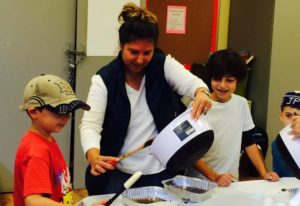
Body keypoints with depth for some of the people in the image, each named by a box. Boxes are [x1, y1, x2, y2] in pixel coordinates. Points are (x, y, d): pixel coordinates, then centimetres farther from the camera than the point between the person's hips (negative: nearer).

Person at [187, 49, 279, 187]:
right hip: (200, 183, -3)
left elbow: (249, 142, 11)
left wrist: (264, 173, 3)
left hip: (231, 182, 3)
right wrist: (215, 177, -18)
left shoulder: (241, 103, 3)